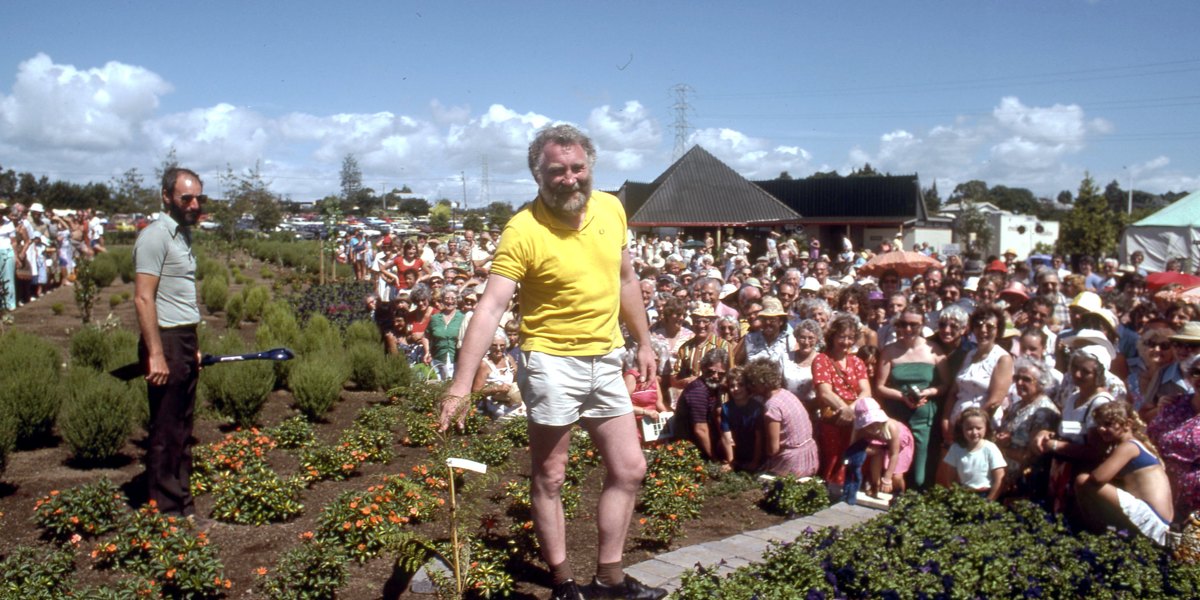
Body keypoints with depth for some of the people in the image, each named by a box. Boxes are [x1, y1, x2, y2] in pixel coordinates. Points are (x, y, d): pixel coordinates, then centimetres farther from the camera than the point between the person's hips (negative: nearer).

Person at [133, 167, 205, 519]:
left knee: (182, 430, 14)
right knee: (165, 433, -2)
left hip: (185, 341, 9)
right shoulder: (155, 236, -13)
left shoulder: (183, 235, 15)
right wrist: (156, 354, -23)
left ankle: (182, 505, 24)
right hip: (166, 342, -9)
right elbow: (143, 298, -19)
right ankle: (165, 512, 7)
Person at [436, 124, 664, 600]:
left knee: (629, 470, 10)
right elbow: (490, 308, -25)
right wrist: (460, 385, -33)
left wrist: (644, 342, 17)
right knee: (549, 478, 6)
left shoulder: (611, 209, 0)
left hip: (606, 360, 6)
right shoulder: (524, 230, -18)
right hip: (551, 363, -6)